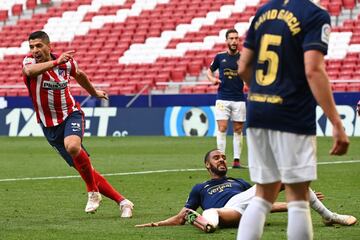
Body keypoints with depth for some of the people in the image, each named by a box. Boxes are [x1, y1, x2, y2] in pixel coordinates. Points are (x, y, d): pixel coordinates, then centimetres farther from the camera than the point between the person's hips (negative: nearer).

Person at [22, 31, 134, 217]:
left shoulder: (66, 62, -4)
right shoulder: (29, 62, -12)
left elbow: (79, 75, 20)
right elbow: (30, 71, -39)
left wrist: (94, 92, 35)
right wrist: (55, 62, -50)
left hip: (71, 115, -1)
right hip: (49, 125, 1)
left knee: (72, 145, -34)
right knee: (84, 168, 2)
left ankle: (93, 192, -16)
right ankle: (121, 202, 11)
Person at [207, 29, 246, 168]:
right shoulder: (220, 57, 5)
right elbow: (209, 71, 18)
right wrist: (212, 79, -3)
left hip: (239, 98, 1)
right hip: (222, 98, -1)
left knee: (238, 129, 3)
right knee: (222, 128, -7)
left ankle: (237, 160, 7)